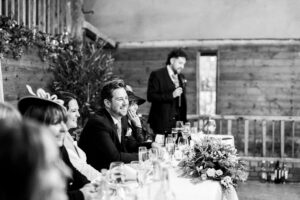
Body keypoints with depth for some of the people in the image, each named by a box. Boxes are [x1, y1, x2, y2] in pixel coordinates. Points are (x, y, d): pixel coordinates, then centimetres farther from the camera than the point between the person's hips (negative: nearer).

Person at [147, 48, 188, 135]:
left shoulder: (181, 77, 16)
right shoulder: (157, 75, -4)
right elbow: (150, 96, -14)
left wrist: (184, 121, 10)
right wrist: (171, 95, -20)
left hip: (178, 122, 5)